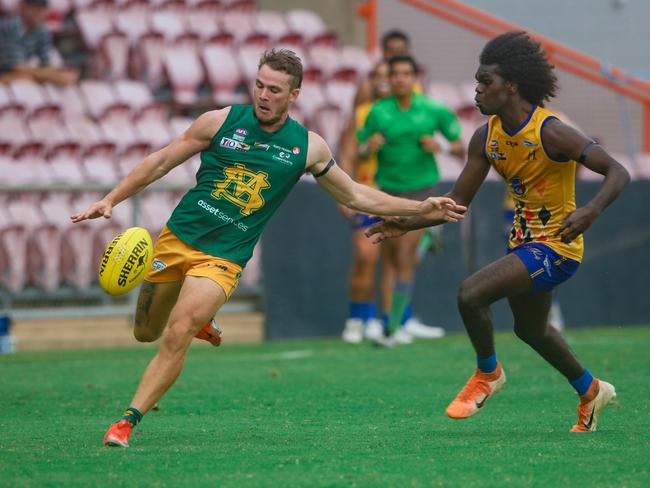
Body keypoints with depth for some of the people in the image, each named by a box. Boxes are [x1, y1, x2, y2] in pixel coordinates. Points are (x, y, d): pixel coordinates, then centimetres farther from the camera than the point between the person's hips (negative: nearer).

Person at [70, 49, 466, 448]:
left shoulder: (307, 146, 0)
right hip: (177, 238, 2)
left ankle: (128, 421, -12)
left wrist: (421, 208, 5)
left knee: (176, 339, -19)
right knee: (146, 333, 13)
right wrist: (111, 200, -3)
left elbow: (355, 196, 11)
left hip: (223, 259, -2)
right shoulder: (222, 121, -4)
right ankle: (198, 319, 46)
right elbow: (162, 161, 4)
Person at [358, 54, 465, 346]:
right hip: (388, 190, 2)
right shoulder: (378, 111, -7)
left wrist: (441, 146, -19)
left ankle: (394, 327, -9)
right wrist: (370, 146, -24)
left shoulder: (433, 110, -7)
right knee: (391, 257, 13)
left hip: (420, 190, -2)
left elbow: (461, 148, 2)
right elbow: (361, 152, -1)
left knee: (404, 259, -13)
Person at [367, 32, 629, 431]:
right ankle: (591, 391, 50)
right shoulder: (487, 137, 0)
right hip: (523, 243, 9)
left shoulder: (551, 133, -22)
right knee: (531, 330, 26)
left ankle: (488, 374, 5)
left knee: (471, 294, -22)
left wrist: (591, 211, -42)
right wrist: (407, 225, -7)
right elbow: (459, 202, 4)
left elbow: (618, 172, -25)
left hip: (554, 246, -9)